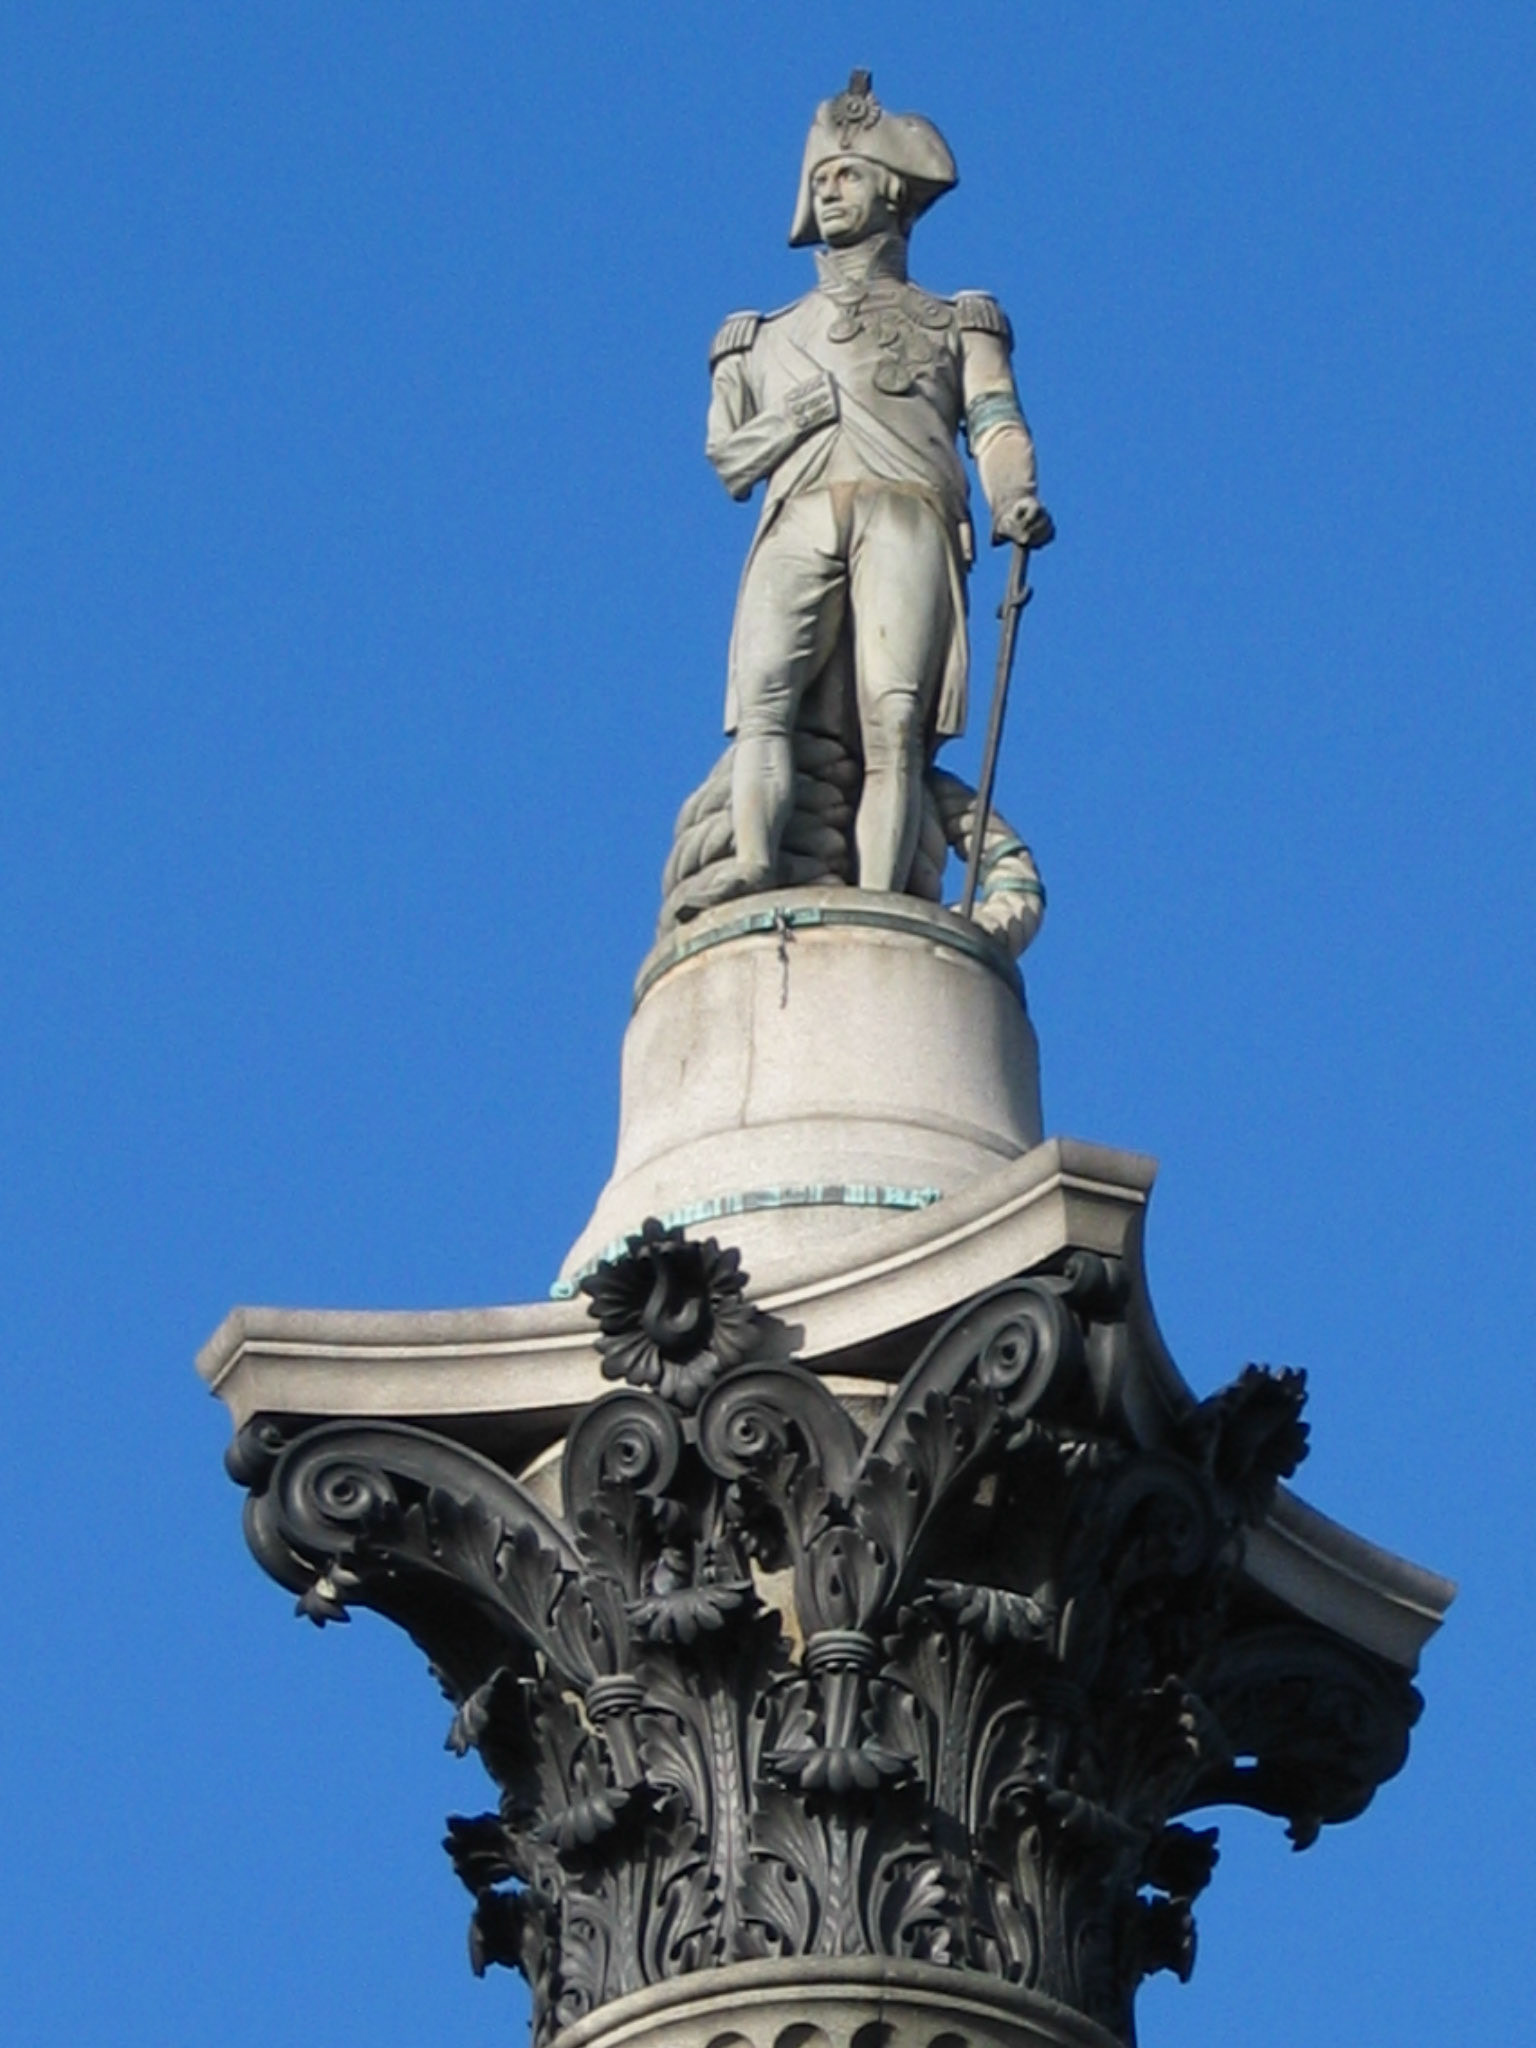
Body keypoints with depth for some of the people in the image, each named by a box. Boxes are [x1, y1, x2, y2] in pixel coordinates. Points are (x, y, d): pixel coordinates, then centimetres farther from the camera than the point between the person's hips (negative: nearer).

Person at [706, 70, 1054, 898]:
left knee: (893, 723, -24)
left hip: (907, 520, -2)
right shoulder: (766, 340, 35)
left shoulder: (955, 325, 30)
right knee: (762, 698, -27)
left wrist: (1014, 500, -11)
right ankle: (753, 884, -43)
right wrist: (809, 409, 4)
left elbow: (996, 425, 11)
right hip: (798, 526, 2)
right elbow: (728, 458, 22)